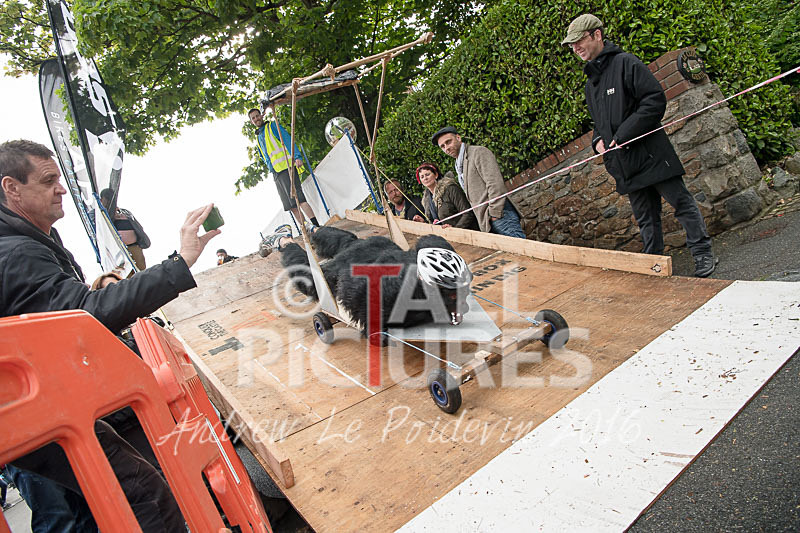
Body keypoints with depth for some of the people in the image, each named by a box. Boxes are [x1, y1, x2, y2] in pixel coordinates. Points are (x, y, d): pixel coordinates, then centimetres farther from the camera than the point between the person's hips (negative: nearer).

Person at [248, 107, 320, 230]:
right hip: (276, 174, 7)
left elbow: (288, 139, -6)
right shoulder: (258, 138, 27)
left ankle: (316, 225, -25)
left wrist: (296, 156, -19)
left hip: (286, 167, -7)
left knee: (297, 197, -20)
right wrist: (271, 169, 18)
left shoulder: (273, 126, 8)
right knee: (291, 206, 0)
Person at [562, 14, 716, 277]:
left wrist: (623, 135, -18)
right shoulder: (590, 83, 18)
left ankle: (702, 253, 15)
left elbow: (656, 100, -15)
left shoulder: (625, 63, -6)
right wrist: (598, 140, 5)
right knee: (645, 218, 12)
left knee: (682, 203, 2)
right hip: (626, 164, 7)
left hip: (651, 154, -7)